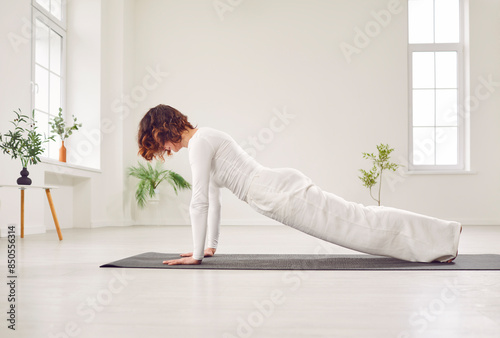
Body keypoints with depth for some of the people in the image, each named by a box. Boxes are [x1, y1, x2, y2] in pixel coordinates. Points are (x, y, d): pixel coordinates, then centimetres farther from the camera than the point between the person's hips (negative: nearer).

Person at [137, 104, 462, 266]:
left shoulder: (198, 143, -11)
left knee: (356, 225, -4)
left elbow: (200, 202, -15)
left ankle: (445, 235, 4)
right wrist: (210, 246, 25)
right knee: (355, 221, 13)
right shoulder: (204, 139, 19)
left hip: (284, 196, -9)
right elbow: (214, 198, 24)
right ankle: (444, 234, 21)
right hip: (285, 188, 9)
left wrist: (197, 254, -8)